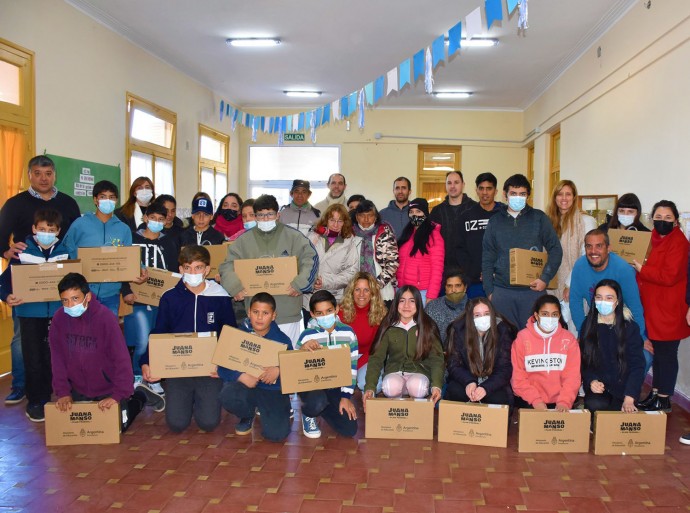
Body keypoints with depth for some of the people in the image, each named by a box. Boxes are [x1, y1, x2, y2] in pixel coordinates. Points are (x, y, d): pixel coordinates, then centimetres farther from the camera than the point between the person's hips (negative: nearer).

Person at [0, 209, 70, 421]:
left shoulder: (65, 252, 2)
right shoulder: (22, 252, -4)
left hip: (56, 313, 2)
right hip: (29, 313, -2)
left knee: (52, 358, 11)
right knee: (33, 359, 2)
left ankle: (46, 397, 27)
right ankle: (34, 402, 15)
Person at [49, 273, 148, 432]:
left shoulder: (105, 316, -25)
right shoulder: (59, 318, -12)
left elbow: (121, 358, -24)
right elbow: (57, 359, -6)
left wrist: (119, 394, -27)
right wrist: (63, 392, -11)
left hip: (108, 388, -4)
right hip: (78, 390, 4)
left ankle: (136, 399, 28)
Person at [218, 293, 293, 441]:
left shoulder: (282, 340, -7)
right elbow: (223, 366, -10)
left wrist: (279, 370, -29)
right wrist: (242, 376, -28)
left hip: (273, 391, -1)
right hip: (245, 385, 1)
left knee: (276, 434, -19)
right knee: (228, 395, -32)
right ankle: (247, 416, 5)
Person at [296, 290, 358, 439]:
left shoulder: (348, 333, -4)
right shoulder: (307, 336, -10)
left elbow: (352, 366, 1)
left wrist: (346, 396, -4)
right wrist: (302, 350, -30)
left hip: (336, 387, 3)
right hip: (312, 385, -3)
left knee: (349, 430, -9)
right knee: (317, 403, -38)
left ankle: (321, 408, 21)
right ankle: (308, 415, 4)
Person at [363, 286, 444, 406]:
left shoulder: (427, 326, -1)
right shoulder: (388, 327, -1)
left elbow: (436, 358, -6)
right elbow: (376, 357, -6)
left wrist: (436, 385, -23)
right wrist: (370, 387, -21)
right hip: (394, 372, 0)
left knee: (416, 386, -34)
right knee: (391, 386, -34)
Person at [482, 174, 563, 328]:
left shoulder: (539, 218, 6)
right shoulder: (495, 221, 9)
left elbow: (555, 250, 5)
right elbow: (487, 258, 10)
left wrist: (545, 278, -7)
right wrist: (489, 291, 3)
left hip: (533, 290, -1)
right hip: (502, 291, 1)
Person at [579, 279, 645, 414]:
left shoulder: (630, 327, -4)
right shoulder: (588, 326, 3)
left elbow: (637, 365, -8)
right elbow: (583, 361, 6)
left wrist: (629, 398, -18)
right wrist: (591, 381, -13)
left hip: (622, 388, -1)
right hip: (597, 388, 1)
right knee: (595, 406, -29)